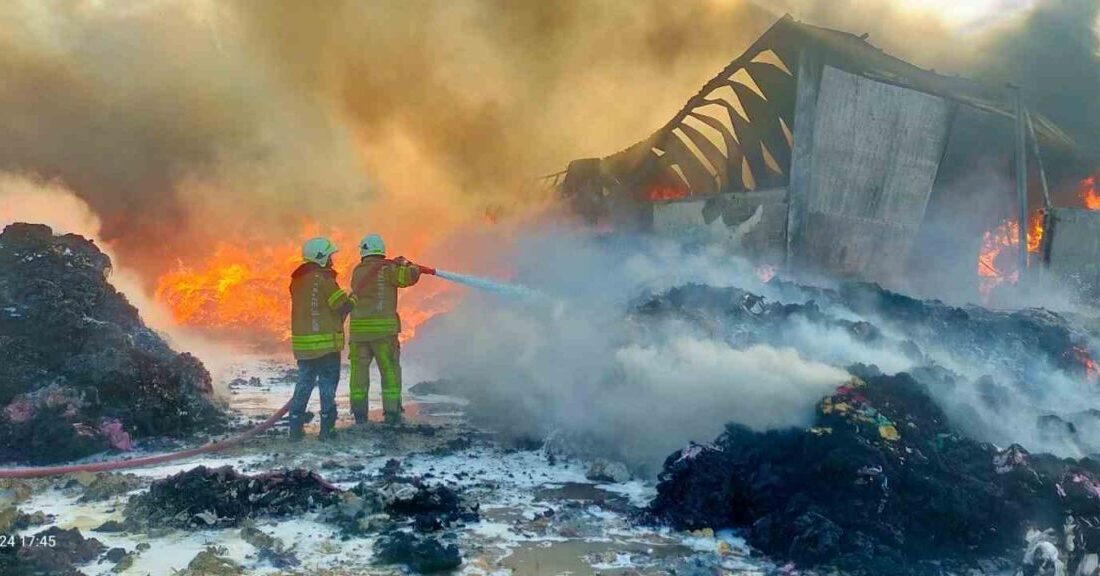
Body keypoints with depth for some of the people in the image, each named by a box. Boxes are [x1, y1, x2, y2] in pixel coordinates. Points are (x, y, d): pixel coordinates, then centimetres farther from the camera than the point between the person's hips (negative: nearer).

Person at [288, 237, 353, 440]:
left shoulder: (297, 280, 10)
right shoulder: (323, 278, -13)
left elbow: (306, 306, 12)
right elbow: (343, 305, -14)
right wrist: (353, 298, 7)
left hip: (302, 343, 7)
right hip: (326, 342, -6)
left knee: (304, 382, 13)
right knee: (328, 383, 2)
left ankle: (295, 427, 12)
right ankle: (327, 428, 3)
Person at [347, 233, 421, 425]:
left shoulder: (358, 271, 9)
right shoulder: (387, 269, -4)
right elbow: (409, 276, -12)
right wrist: (410, 266, 10)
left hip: (358, 328, 4)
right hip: (383, 328, -3)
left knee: (359, 370, 11)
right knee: (390, 370, 4)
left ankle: (359, 412, 12)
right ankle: (392, 412, 3)